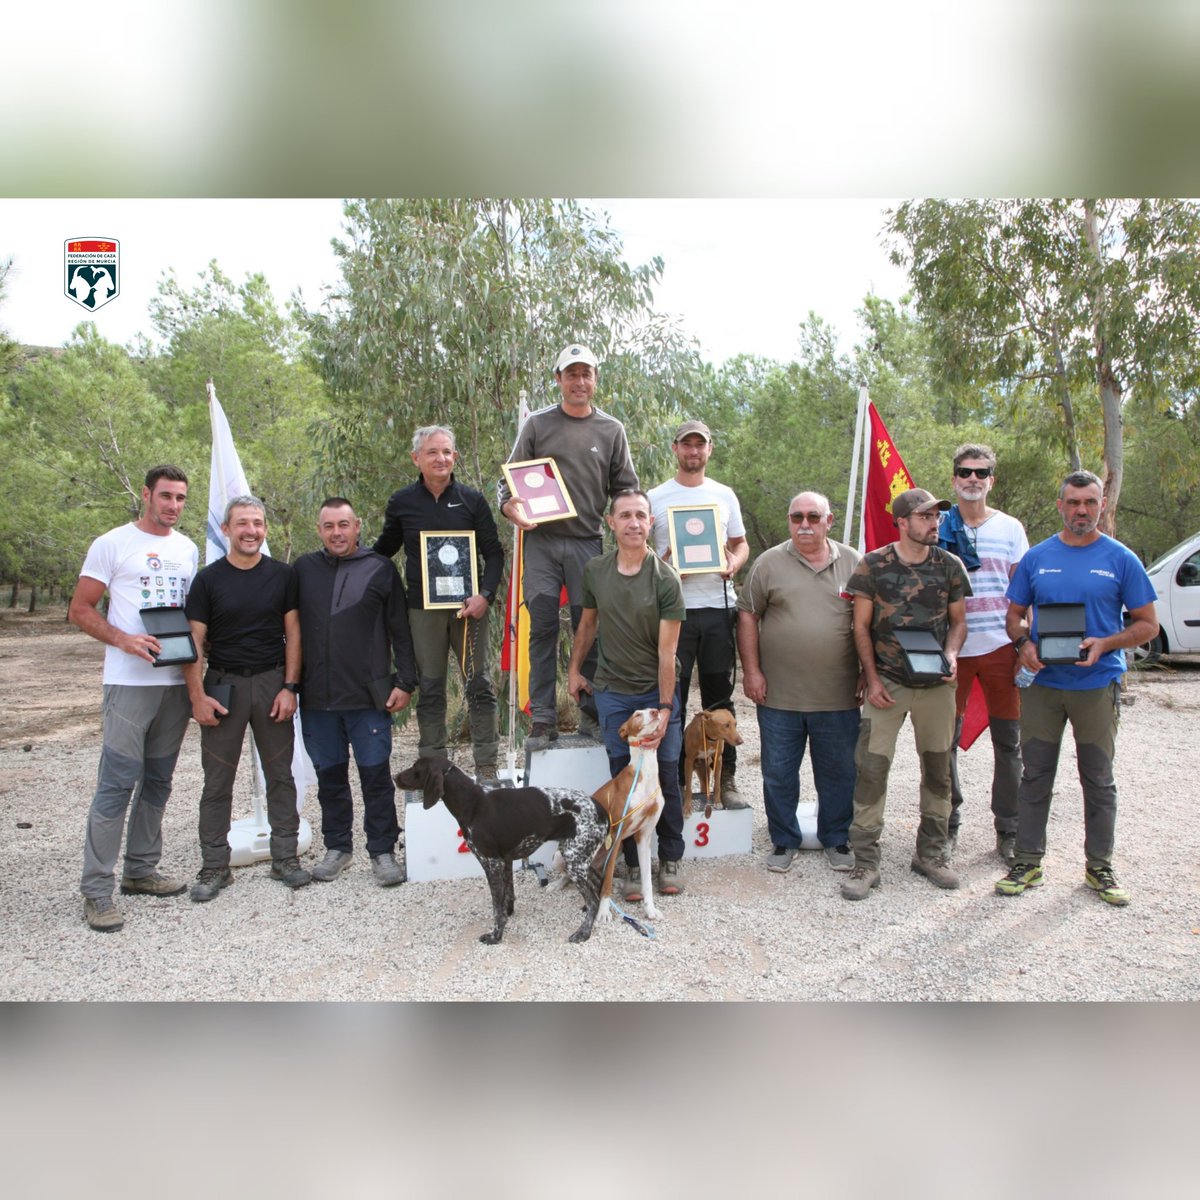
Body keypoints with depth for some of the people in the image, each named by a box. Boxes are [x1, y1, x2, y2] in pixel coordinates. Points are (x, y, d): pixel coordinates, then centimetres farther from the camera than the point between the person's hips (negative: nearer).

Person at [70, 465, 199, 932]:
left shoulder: (188, 550, 14)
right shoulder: (112, 544, -3)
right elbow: (80, 609, -4)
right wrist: (124, 640, -18)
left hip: (177, 680, 6)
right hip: (129, 681, -6)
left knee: (157, 780, 13)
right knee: (117, 782, -7)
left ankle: (141, 871, 25)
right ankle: (96, 889, 3)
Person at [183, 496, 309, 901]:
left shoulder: (282, 575, 2)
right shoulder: (208, 579, 0)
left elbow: (293, 633, 2)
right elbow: (194, 641, -1)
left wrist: (289, 687, -5)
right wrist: (198, 696, -8)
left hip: (272, 682, 1)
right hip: (223, 684, -1)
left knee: (280, 774, 8)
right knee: (218, 780, 5)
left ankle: (285, 857, 19)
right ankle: (214, 865, 17)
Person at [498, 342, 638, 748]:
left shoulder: (611, 430, 11)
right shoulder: (537, 424, 8)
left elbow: (625, 489, 13)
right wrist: (511, 508, -12)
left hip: (588, 542, 1)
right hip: (541, 540, 0)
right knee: (542, 629, -1)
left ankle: (591, 712, 15)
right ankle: (543, 720, 5)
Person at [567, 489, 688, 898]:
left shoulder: (666, 579, -12)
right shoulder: (594, 571, -1)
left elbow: (667, 652, -14)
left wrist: (665, 708, -16)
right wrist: (574, 670, 17)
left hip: (657, 691, -2)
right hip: (613, 691, 2)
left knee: (665, 777, 3)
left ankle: (671, 860, 21)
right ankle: (634, 865, 16)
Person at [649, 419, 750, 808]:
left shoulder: (724, 495, 12)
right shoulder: (655, 498, 6)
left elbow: (741, 543, 18)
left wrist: (734, 563, -5)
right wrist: (664, 567, -14)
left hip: (718, 606, 2)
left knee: (720, 698, 7)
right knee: (672, 699, 2)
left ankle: (726, 781, 16)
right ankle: (676, 780, 13)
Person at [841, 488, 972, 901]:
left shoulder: (949, 565, 3)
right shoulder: (873, 565, -4)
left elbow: (958, 620, 11)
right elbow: (861, 627, -1)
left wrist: (951, 654, -9)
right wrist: (872, 679, -7)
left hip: (936, 683, 3)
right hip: (887, 683, -3)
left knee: (938, 768, 12)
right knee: (871, 767, -6)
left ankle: (931, 852, 29)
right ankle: (865, 862, 3)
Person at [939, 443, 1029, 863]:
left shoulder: (1010, 528, 6)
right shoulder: (938, 528, 4)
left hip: (999, 646, 1)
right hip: (951, 648, 0)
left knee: (1008, 741, 6)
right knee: (946, 738, 6)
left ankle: (1009, 830, 19)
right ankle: (948, 823, 21)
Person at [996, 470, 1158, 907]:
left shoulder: (1121, 560, 0)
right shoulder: (1036, 558, 4)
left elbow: (1148, 624, 2)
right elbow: (1014, 614, 11)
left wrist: (1105, 644, -16)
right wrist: (1023, 644, -10)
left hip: (1097, 684, -1)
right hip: (1042, 683, 1)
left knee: (1099, 780, 10)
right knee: (1035, 776, 7)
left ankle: (1099, 867, 24)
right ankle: (1028, 862, 18)